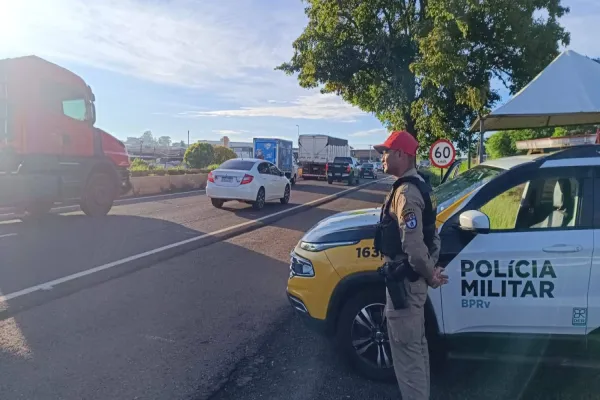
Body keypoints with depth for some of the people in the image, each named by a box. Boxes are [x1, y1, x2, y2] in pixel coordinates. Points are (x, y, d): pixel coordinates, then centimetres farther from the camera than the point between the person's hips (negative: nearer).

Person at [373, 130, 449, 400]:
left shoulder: (405, 193, -22)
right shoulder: (417, 186, 11)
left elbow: (414, 246, -28)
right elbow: (431, 234, 16)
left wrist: (430, 275, -12)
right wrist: (432, 269, 10)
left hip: (405, 281, -11)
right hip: (412, 279, 11)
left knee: (406, 350, 1)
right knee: (416, 345, 23)